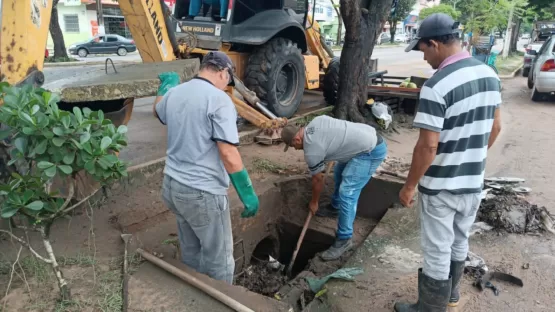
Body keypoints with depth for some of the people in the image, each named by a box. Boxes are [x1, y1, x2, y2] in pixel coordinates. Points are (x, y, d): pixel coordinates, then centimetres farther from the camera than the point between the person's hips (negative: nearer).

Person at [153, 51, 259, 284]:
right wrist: (247, 193, -15)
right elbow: (228, 154, -24)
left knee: (190, 254, 25)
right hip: (202, 193, -8)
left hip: (172, 185, 9)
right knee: (219, 262, 9)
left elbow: (158, 110, 30)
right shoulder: (219, 100, -18)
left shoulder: (174, 93, 5)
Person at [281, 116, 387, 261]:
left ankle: (344, 240, -4)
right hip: (371, 136, 11)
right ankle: (335, 207, 44)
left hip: (371, 151, -11)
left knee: (347, 193, -13)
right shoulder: (315, 121, 6)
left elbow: (318, 180, -2)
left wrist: (314, 203, 15)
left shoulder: (311, 151, -16)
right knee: (340, 172, 26)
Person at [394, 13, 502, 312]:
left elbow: (428, 146, -24)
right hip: (473, 182, 8)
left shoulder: (437, 85, -25)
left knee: (437, 252, 8)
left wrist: (409, 185, -12)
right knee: (459, 242, 25)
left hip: (441, 187, -8)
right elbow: (495, 127, 10)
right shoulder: (490, 75, 1)